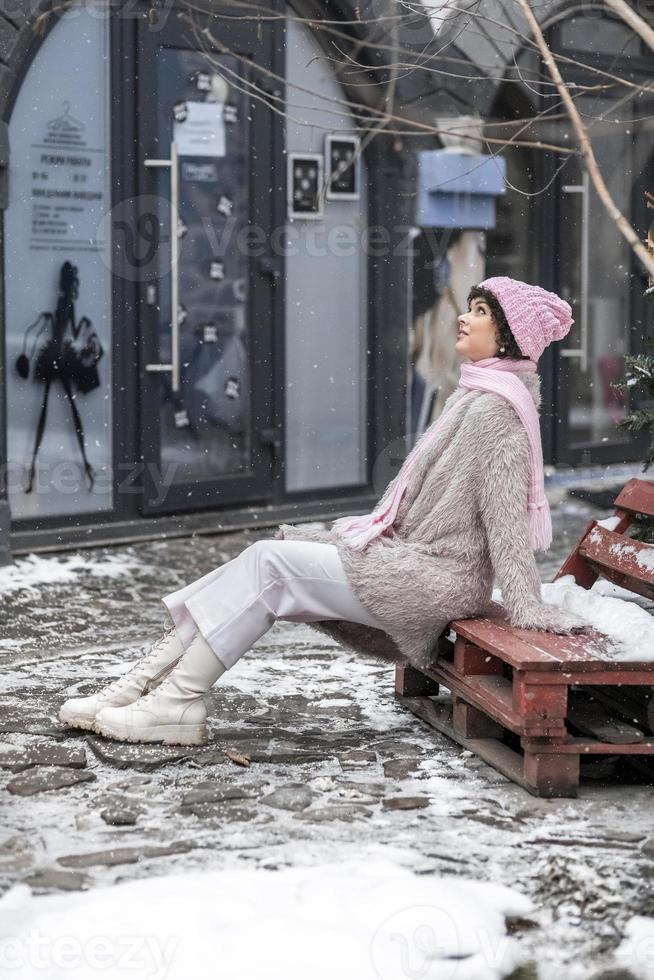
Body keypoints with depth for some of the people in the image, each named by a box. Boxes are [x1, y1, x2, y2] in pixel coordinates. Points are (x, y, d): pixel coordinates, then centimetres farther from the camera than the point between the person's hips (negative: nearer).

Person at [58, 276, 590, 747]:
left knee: (269, 563, -15)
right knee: (264, 562, -2)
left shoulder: (495, 405, -13)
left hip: (433, 577, -9)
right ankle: (150, 680, -4)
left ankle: (178, 701, -12)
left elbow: (506, 512, -20)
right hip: (411, 558, 9)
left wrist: (527, 606, -24)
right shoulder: (477, 395, 19)